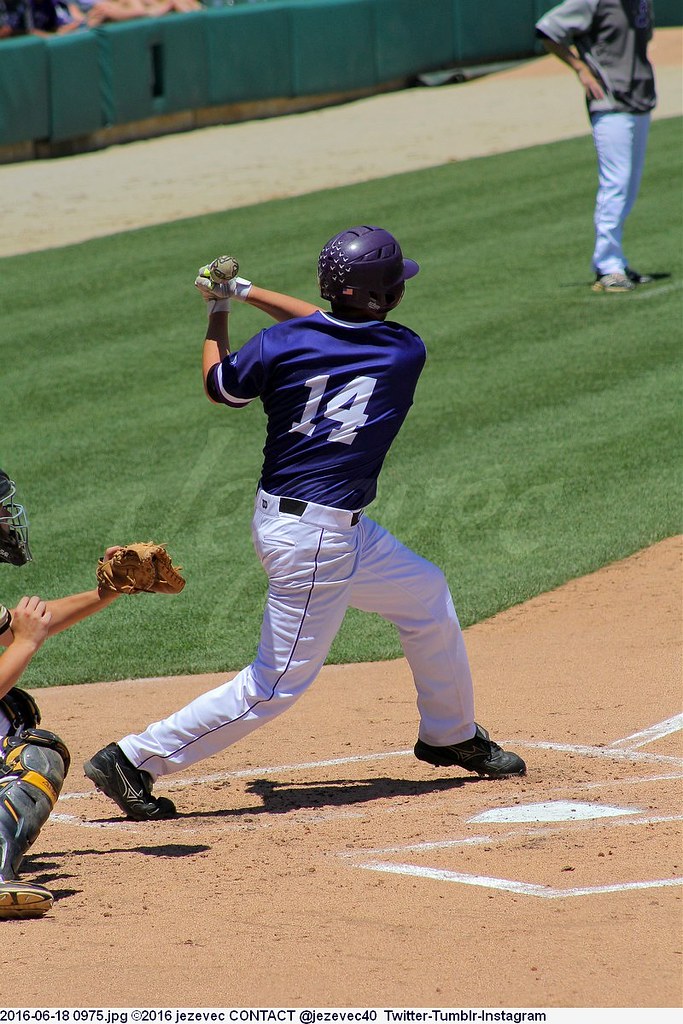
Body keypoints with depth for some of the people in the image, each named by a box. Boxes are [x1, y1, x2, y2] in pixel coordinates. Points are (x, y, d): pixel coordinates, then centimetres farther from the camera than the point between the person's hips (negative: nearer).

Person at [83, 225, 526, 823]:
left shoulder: (282, 342, -7)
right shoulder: (406, 353, -11)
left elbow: (220, 388, 10)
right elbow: (333, 328, 4)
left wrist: (220, 311, 21)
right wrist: (247, 294, 3)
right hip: (315, 536, -7)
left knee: (426, 595, 24)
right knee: (280, 682, -1)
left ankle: (451, 736, 41)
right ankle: (135, 760, -2)